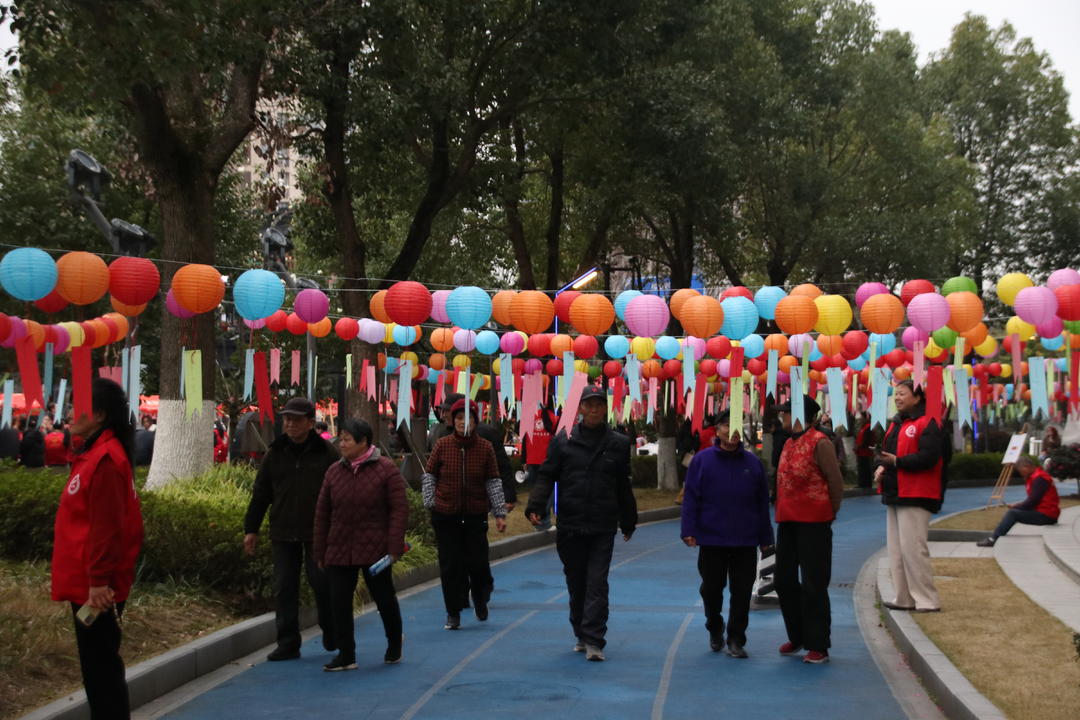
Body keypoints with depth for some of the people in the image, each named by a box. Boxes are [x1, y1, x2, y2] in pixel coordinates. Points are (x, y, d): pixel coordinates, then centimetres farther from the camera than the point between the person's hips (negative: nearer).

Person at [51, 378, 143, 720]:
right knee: (98, 665, 15)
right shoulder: (95, 454, 14)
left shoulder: (105, 459, -17)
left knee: (100, 665, -3)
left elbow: (106, 528, -21)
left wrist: (99, 581, -21)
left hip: (95, 588, -10)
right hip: (87, 581, 10)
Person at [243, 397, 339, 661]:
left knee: (321, 583, -1)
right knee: (284, 589, 3)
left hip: (317, 533, -3)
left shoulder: (326, 453, -1)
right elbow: (260, 493, 14)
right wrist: (251, 529, 11)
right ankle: (288, 644, 11)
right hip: (283, 533, 3)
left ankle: (331, 633, 23)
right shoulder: (276, 454, 9)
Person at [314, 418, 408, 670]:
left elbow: (399, 509, -8)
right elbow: (322, 513, 10)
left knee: (384, 598, 8)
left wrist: (394, 547, -15)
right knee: (339, 602, 0)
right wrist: (320, 552, 9)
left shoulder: (386, 470, -6)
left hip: (374, 550, -4)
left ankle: (395, 645, 31)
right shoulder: (334, 471, 6)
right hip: (339, 551, 4)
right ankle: (346, 655, 9)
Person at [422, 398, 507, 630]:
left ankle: (481, 600, 32)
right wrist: (430, 503, 3)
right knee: (450, 566, 3)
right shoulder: (442, 445, -3)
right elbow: (429, 476, 7)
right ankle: (453, 613, 15)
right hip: (445, 515, 0)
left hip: (475, 515, 0)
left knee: (477, 563, 2)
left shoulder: (485, 447, -2)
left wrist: (500, 513, 2)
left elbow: (493, 482, 3)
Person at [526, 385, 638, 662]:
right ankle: (581, 634, 24)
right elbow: (546, 476, 3)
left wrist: (628, 522, 19)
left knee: (597, 583, -7)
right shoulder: (563, 441, 4)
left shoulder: (618, 444, 6)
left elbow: (624, 486, 14)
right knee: (576, 583, 11)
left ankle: (593, 641, -8)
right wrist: (535, 505, -12)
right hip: (570, 525, 1)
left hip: (603, 528, -1)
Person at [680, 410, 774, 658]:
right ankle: (715, 630, 33)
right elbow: (691, 498, -1)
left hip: (745, 542, 1)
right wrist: (689, 531, -9)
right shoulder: (703, 460, 0)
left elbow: (762, 502, 10)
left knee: (742, 591, 2)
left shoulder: (752, 462, 6)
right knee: (711, 588, 9)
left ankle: (736, 640, 12)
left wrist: (765, 537, 9)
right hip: (711, 540, -1)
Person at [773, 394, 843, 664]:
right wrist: (782, 514, 14)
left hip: (812, 523, -9)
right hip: (788, 521, 9)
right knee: (785, 582, 13)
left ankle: (818, 646, 4)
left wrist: (829, 514, -1)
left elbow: (836, 482, -10)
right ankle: (797, 638, 27)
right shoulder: (789, 443, 13)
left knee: (813, 586, -4)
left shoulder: (819, 443, -12)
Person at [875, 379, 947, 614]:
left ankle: (927, 600, -5)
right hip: (894, 494, 10)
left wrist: (897, 461, -25)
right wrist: (881, 467, 4)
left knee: (912, 547, -12)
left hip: (915, 496, -10)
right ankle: (904, 598, 17)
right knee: (896, 548, 11)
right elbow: (885, 453, 25)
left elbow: (928, 457, -21)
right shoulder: (895, 425, 19)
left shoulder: (927, 425, -10)